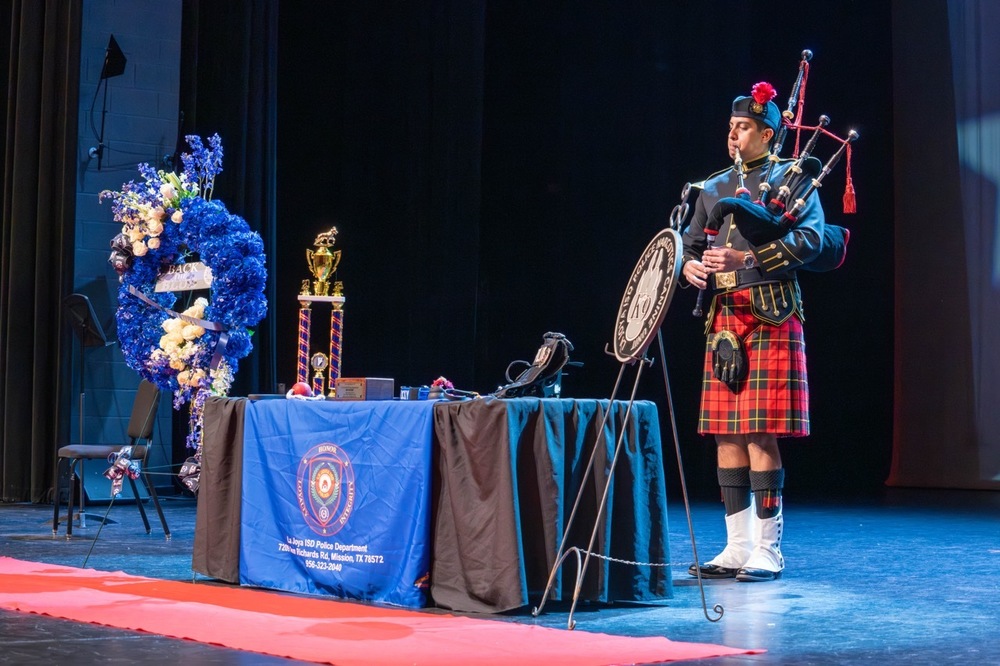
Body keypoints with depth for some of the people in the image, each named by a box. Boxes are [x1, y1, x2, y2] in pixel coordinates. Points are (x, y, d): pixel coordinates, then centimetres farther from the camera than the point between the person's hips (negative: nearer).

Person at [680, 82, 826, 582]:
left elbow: (811, 238, -12)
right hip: (722, 320, 6)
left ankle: (768, 551, 1)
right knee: (727, 436, 5)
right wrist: (689, 265, -4)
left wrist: (748, 257, -21)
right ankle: (738, 548, 13)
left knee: (760, 436, -7)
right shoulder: (713, 188, 19)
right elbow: (690, 243, 20)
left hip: (770, 319, -6)